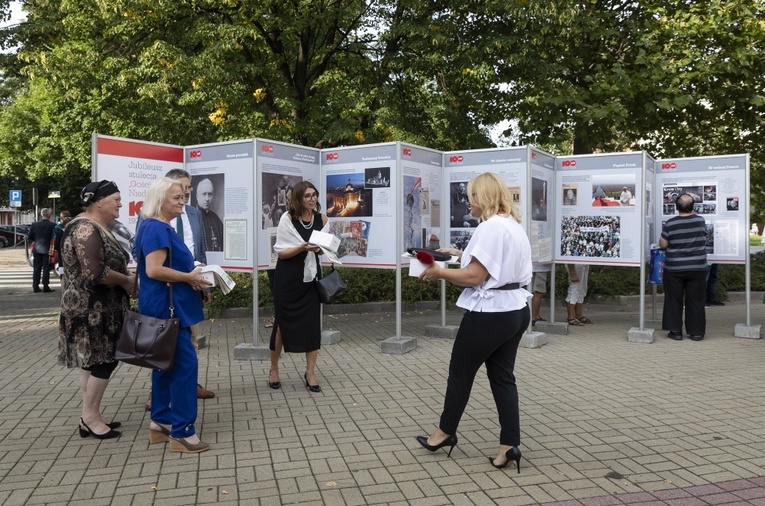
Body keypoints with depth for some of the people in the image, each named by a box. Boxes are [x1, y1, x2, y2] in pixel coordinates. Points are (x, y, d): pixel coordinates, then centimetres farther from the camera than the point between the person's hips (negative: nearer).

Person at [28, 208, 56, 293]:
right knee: (46, 268, 1)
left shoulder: (34, 224, -1)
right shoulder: (52, 225, -11)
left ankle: (35, 286, 11)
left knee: (37, 268, 10)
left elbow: (30, 238, 3)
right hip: (48, 250, -3)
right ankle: (45, 286, -1)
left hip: (37, 249, 3)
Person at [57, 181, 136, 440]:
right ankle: (89, 418, 7)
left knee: (95, 361, 13)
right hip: (91, 310, -10)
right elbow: (94, 273, -27)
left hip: (100, 309, 10)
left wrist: (127, 276, 7)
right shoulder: (86, 229, -18)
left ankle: (91, 416, 20)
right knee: (103, 361, -4)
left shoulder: (96, 228, 14)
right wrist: (126, 281, -14)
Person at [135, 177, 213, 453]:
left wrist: (192, 274, 10)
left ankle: (161, 422, 24)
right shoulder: (156, 228, -16)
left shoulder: (163, 228, 16)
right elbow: (154, 270, -25)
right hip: (166, 306, -11)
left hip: (170, 306, 11)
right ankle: (181, 432, -2)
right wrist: (190, 278, -16)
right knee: (184, 363, -8)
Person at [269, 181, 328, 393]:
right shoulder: (287, 219, -11)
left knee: (312, 324, 1)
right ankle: (274, 369, 26)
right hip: (288, 279, -3)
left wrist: (320, 248, -12)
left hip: (311, 277, 3)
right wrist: (302, 247, -26)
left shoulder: (322, 219, 1)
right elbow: (281, 252, -12)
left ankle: (310, 373, 13)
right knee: (283, 323, 7)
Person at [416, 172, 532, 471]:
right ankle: (509, 445, 13)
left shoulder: (490, 227, -19)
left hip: (490, 314, -9)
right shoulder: (514, 225, 12)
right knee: (502, 376, 12)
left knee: (460, 372, 9)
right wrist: (462, 255, 14)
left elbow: (474, 277, -22)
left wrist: (438, 272, -10)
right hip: (516, 310, 10)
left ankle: (445, 432, 26)